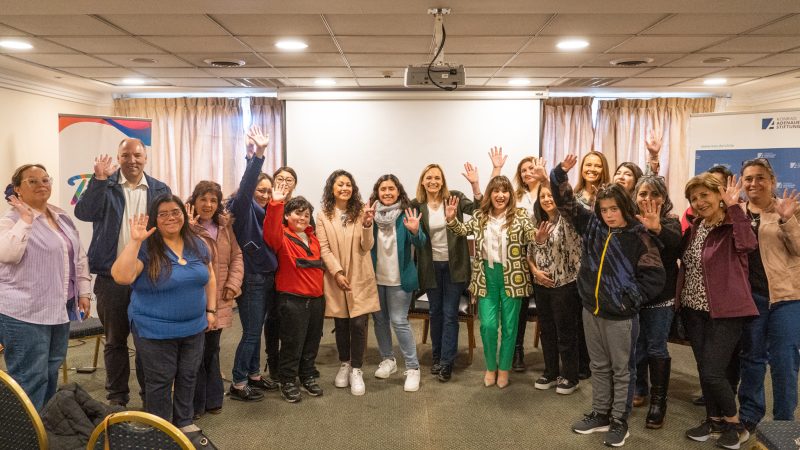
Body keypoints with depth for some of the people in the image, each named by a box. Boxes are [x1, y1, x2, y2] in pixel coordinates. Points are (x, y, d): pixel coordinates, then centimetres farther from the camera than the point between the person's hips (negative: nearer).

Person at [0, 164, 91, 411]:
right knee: (29, 379, -2)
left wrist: (84, 293, 11)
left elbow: (79, 257, 16)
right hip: (24, 314, -7)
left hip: (58, 309, 7)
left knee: (51, 373, 17)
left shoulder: (62, 218, 12)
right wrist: (25, 219, -23)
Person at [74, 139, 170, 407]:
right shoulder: (106, 186, 0)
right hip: (112, 277, -1)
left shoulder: (160, 190, 6)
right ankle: (117, 397, 24)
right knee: (115, 340, 11)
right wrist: (99, 179, -25)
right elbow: (83, 213, -16)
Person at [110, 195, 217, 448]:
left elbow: (209, 277, 14)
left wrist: (210, 310, 9)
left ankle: (185, 424, 34)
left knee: (188, 377, 17)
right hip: (155, 331, -5)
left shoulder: (197, 245, 3)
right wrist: (135, 241, -30)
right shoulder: (146, 248, -13)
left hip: (193, 328, 5)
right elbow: (121, 277, -27)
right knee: (160, 382, 7)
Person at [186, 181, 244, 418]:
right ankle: (195, 404, 18)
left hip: (219, 302, 6)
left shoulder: (224, 227, 8)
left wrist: (233, 285, -4)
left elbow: (236, 256, 8)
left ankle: (212, 399, 32)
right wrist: (190, 228, -27)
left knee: (212, 350, 18)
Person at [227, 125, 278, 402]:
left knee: (256, 331, 17)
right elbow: (244, 186, -28)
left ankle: (254, 376, 29)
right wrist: (257, 154, -42)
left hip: (267, 278, 7)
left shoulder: (263, 211, 11)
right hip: (251, 279, -7)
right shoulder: (242, 207, -13)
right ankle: (238, 385, 10)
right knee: (250, 333, -1)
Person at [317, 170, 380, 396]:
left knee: (358, 324, -5)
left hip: (360, 279, 0)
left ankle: (356, 370, 8)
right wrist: (337, 272, -15)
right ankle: (345, 364, 29)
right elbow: (324, 249, -4)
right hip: (335, 279, 1)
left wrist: (367, 225, -22)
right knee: (341, 325, 10)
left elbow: (367, 247, -4)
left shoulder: (360, 212, 1)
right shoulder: (323, 216, 1)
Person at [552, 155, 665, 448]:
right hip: (591, 310, 5)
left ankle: (619, 422, 20)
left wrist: (631, 299, -12)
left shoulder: (638, 236, -11)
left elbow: (654, 276, -11)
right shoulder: (592, 226, 1)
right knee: (599, 367, 18)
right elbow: (565, 203, 5)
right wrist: (561, 174, -8)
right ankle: (600, 414, 31)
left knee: (621, 370, 9)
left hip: (620, 316, -5)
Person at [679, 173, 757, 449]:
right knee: (704, 369, 14)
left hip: (725, 312, -7)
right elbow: (683, 261, 16)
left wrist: (734, 207, -35)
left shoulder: (733, 226, -14)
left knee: (712, 373, -6)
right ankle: (714, 419, 32)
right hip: (694, 310, 7)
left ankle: (734, 424, 18)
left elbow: (748, 244, -36)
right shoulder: (695, 227, 7)